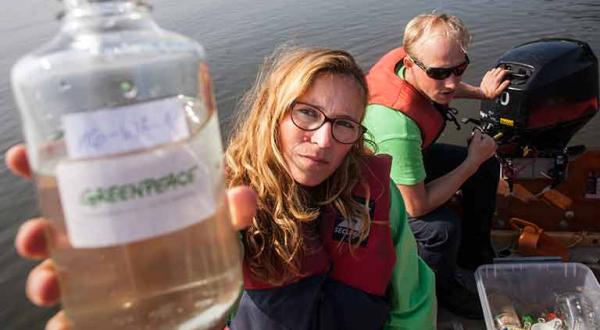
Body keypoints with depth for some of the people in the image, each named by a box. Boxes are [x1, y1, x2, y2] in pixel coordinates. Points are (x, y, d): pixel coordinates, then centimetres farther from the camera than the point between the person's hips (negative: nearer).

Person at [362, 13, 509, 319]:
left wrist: (481, 92, 1)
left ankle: (473, 252, 29)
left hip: (406, 152, 9)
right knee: (443, 227, -30)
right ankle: (443, 290, 6)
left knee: (487, 167, 7)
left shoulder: (406, 56, -20)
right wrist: (472, 161, -22)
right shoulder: (397, 123, -44)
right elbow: (416, 206, -32)